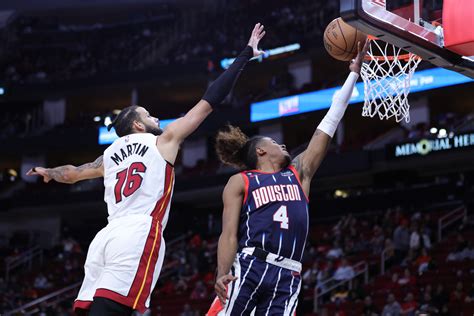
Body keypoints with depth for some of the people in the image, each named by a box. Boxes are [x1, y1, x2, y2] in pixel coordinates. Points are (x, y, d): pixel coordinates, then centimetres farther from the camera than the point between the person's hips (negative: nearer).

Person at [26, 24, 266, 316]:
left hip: (106, 237, 6)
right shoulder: (164, 140, 13)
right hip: (139, 236, -6)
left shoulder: (111, 154, 27)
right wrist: (246, 54, 20)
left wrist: (49, 172, 68)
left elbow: (72, 173, 43)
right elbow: (209, 103, 13)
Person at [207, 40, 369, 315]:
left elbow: (329, 123, 25)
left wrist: (354, 72, 25)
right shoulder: (240, 182, 12)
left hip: (287, 277, 4)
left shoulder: (299, 173, 24)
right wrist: (222, 273, -15)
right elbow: (229, 233, 3)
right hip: (248, 267, -4)